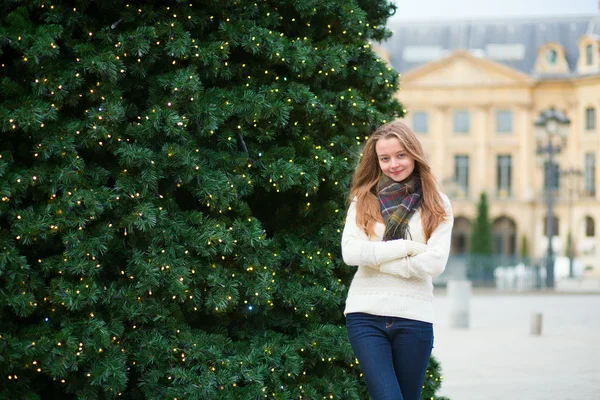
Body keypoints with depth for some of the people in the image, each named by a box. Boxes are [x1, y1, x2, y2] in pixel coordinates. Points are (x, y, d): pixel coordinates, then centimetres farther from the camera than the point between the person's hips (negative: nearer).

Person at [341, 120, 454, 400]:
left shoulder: (436, 205, 5)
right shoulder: (363, 200, 7)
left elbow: (435, 263, -8)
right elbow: (350, 252, -7)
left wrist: (377, 259, -8)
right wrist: (406, 246, -10)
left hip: (414, 317, 0)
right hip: (365, 314, 0)